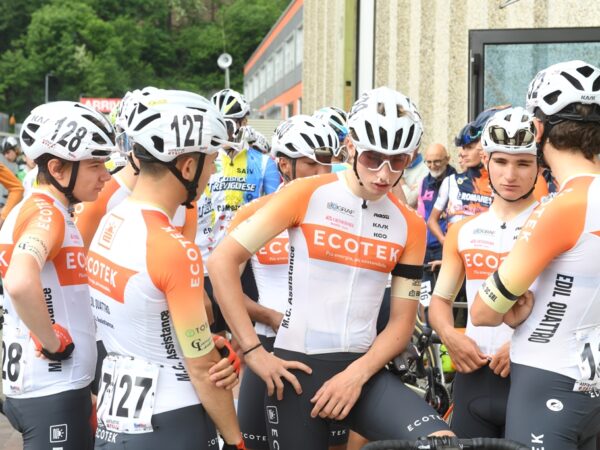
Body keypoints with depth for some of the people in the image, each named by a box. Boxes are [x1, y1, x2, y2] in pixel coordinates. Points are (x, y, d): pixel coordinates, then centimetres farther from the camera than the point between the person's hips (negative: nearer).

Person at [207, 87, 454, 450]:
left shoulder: (410, 226, 4)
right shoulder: (306, 195, -5)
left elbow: (402, 322, 5)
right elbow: (222, 261, -7)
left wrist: (356, 375, -11)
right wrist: (253, 351, -10)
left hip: (362, 369, 2)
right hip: (298, 368, -2)